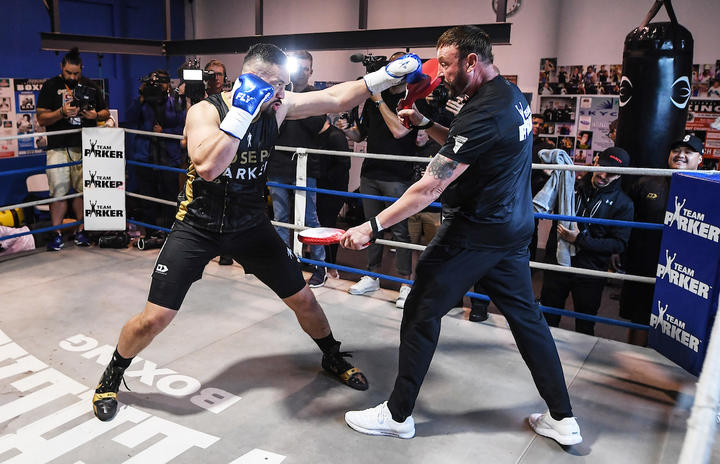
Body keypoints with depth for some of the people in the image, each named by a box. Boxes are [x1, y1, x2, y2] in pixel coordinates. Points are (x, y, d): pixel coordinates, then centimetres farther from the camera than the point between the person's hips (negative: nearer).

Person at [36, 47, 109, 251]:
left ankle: (81, 231, 13)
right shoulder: (50, 86, 5)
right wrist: (62, 112, -17)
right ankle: (57, 234, 3)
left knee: (83, 190, 3)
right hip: (58, 147, -2)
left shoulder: (89, 85, 14)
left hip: (85, 147, 2)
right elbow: (41, 119, 0)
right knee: (58, 191, -5)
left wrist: (96, 115, -4)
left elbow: (106, 112, 19)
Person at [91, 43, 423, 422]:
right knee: (154, 319, -5)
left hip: (251, 224, 4)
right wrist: (241, 112, -37)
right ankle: (112, 377, 26)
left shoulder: (277, 106, -7)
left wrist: (389, 74, -7)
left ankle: (333, 357, 36)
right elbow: (208, 168, -38)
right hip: (198, 226, -3)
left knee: (303, 298, 8)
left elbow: (336, 98, -1)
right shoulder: (205, 111, -20)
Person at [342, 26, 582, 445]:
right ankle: (563, 418, 26)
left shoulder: (483, 113, -23)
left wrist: (372, 226, -23)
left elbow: (429, 188, -26)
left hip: (476, 233, -9)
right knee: (525, 316, 16)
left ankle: (398, 414, 16)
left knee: (422, 312, 3)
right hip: (514, 228, 10)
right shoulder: (514, 95, 7)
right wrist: (426, 123, 8)